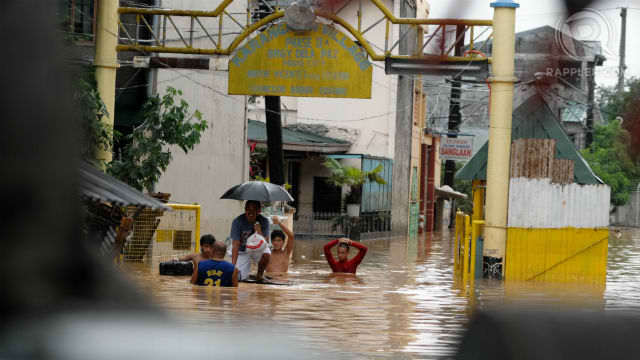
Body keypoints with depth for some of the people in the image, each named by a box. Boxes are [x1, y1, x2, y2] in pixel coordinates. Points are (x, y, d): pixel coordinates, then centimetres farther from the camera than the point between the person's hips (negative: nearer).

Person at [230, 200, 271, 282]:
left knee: (266, 253, -34)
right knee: (239, 277, -16)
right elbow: (235, 246, -27)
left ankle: (260, 275, -5)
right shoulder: (237, 222, -23)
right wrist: (233, 266, -36)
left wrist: (258, 230, -41)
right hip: (242, 251, -1)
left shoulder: (264, 221, -19)